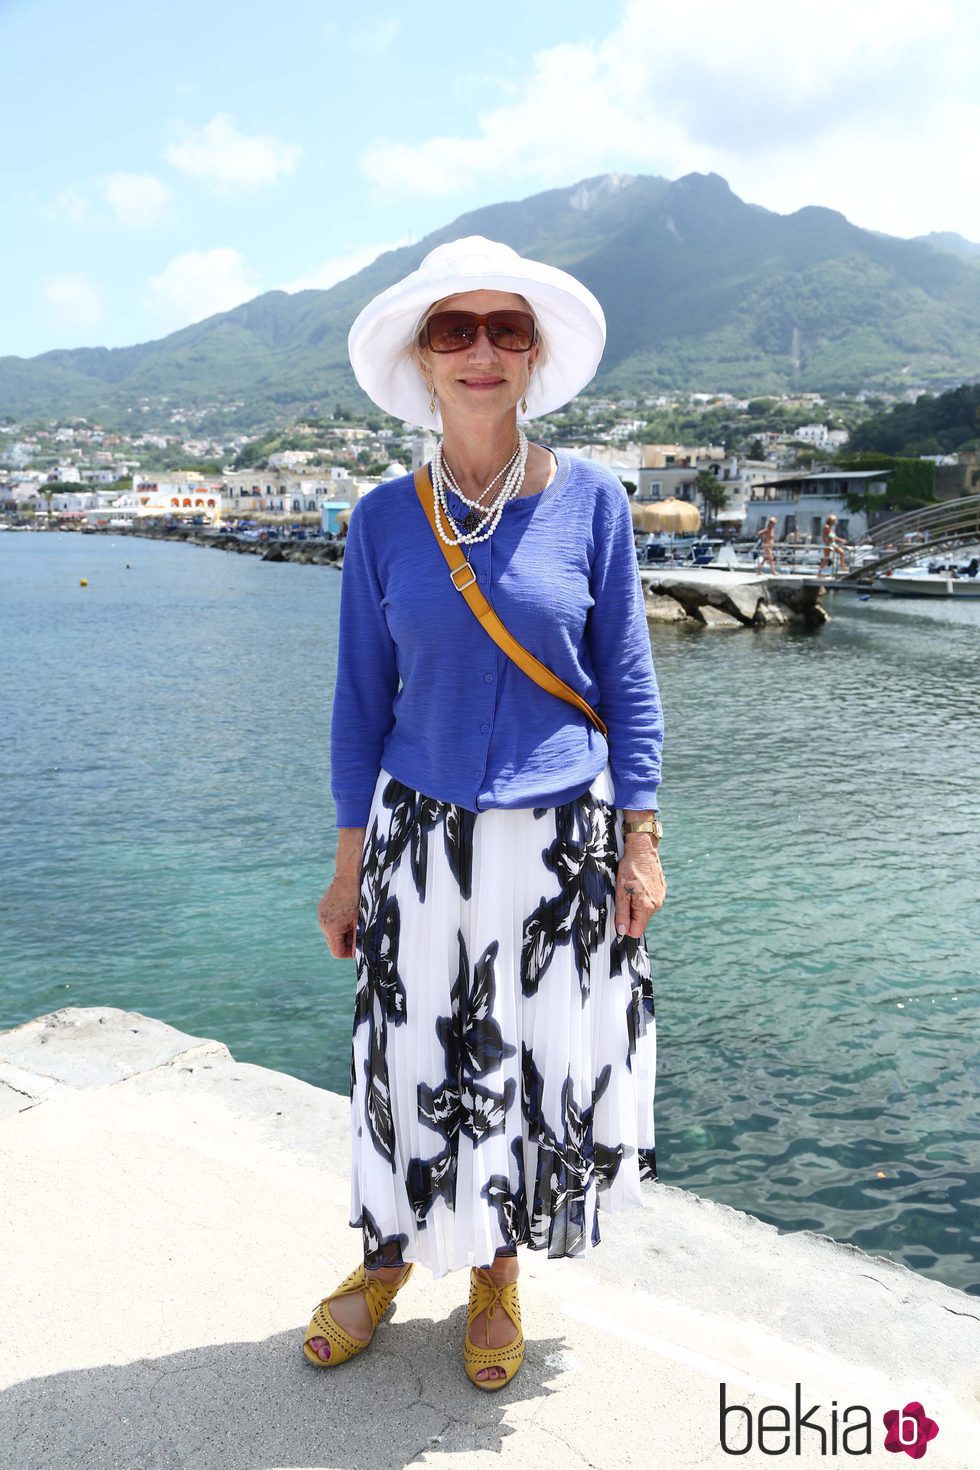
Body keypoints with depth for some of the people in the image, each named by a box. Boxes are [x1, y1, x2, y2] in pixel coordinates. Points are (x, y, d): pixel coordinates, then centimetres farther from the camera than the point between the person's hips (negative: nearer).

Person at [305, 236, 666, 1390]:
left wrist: (638, 843, -4)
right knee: (413, 1061, 10)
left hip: (560, 839, 0)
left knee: (543, 1060, 10)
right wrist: (349, 865, 3)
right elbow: (362, 697, 4)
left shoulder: (589, 499, -3)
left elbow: (627, 680, 0)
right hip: (423, 837, 1)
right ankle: (387, 1257, 36)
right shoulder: (385, 519, 0)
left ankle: (497, 1271, 34)